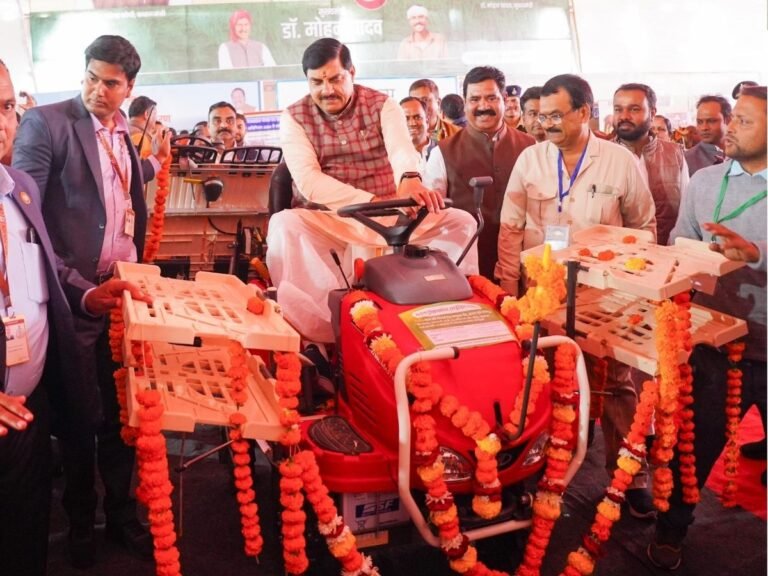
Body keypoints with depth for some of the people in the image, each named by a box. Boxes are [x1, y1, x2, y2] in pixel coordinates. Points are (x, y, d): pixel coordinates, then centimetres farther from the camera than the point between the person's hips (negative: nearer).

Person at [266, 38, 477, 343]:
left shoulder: (382, 105, 2)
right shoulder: (294, 118, 1)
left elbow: (401, 147, -20)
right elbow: (308, 180, -14)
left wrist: (409, 178, -46)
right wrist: (370, 201, -26)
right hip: (329, 221, -1)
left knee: (462, 222, -17)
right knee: (283, 224, -32)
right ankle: (320, 329, -33)